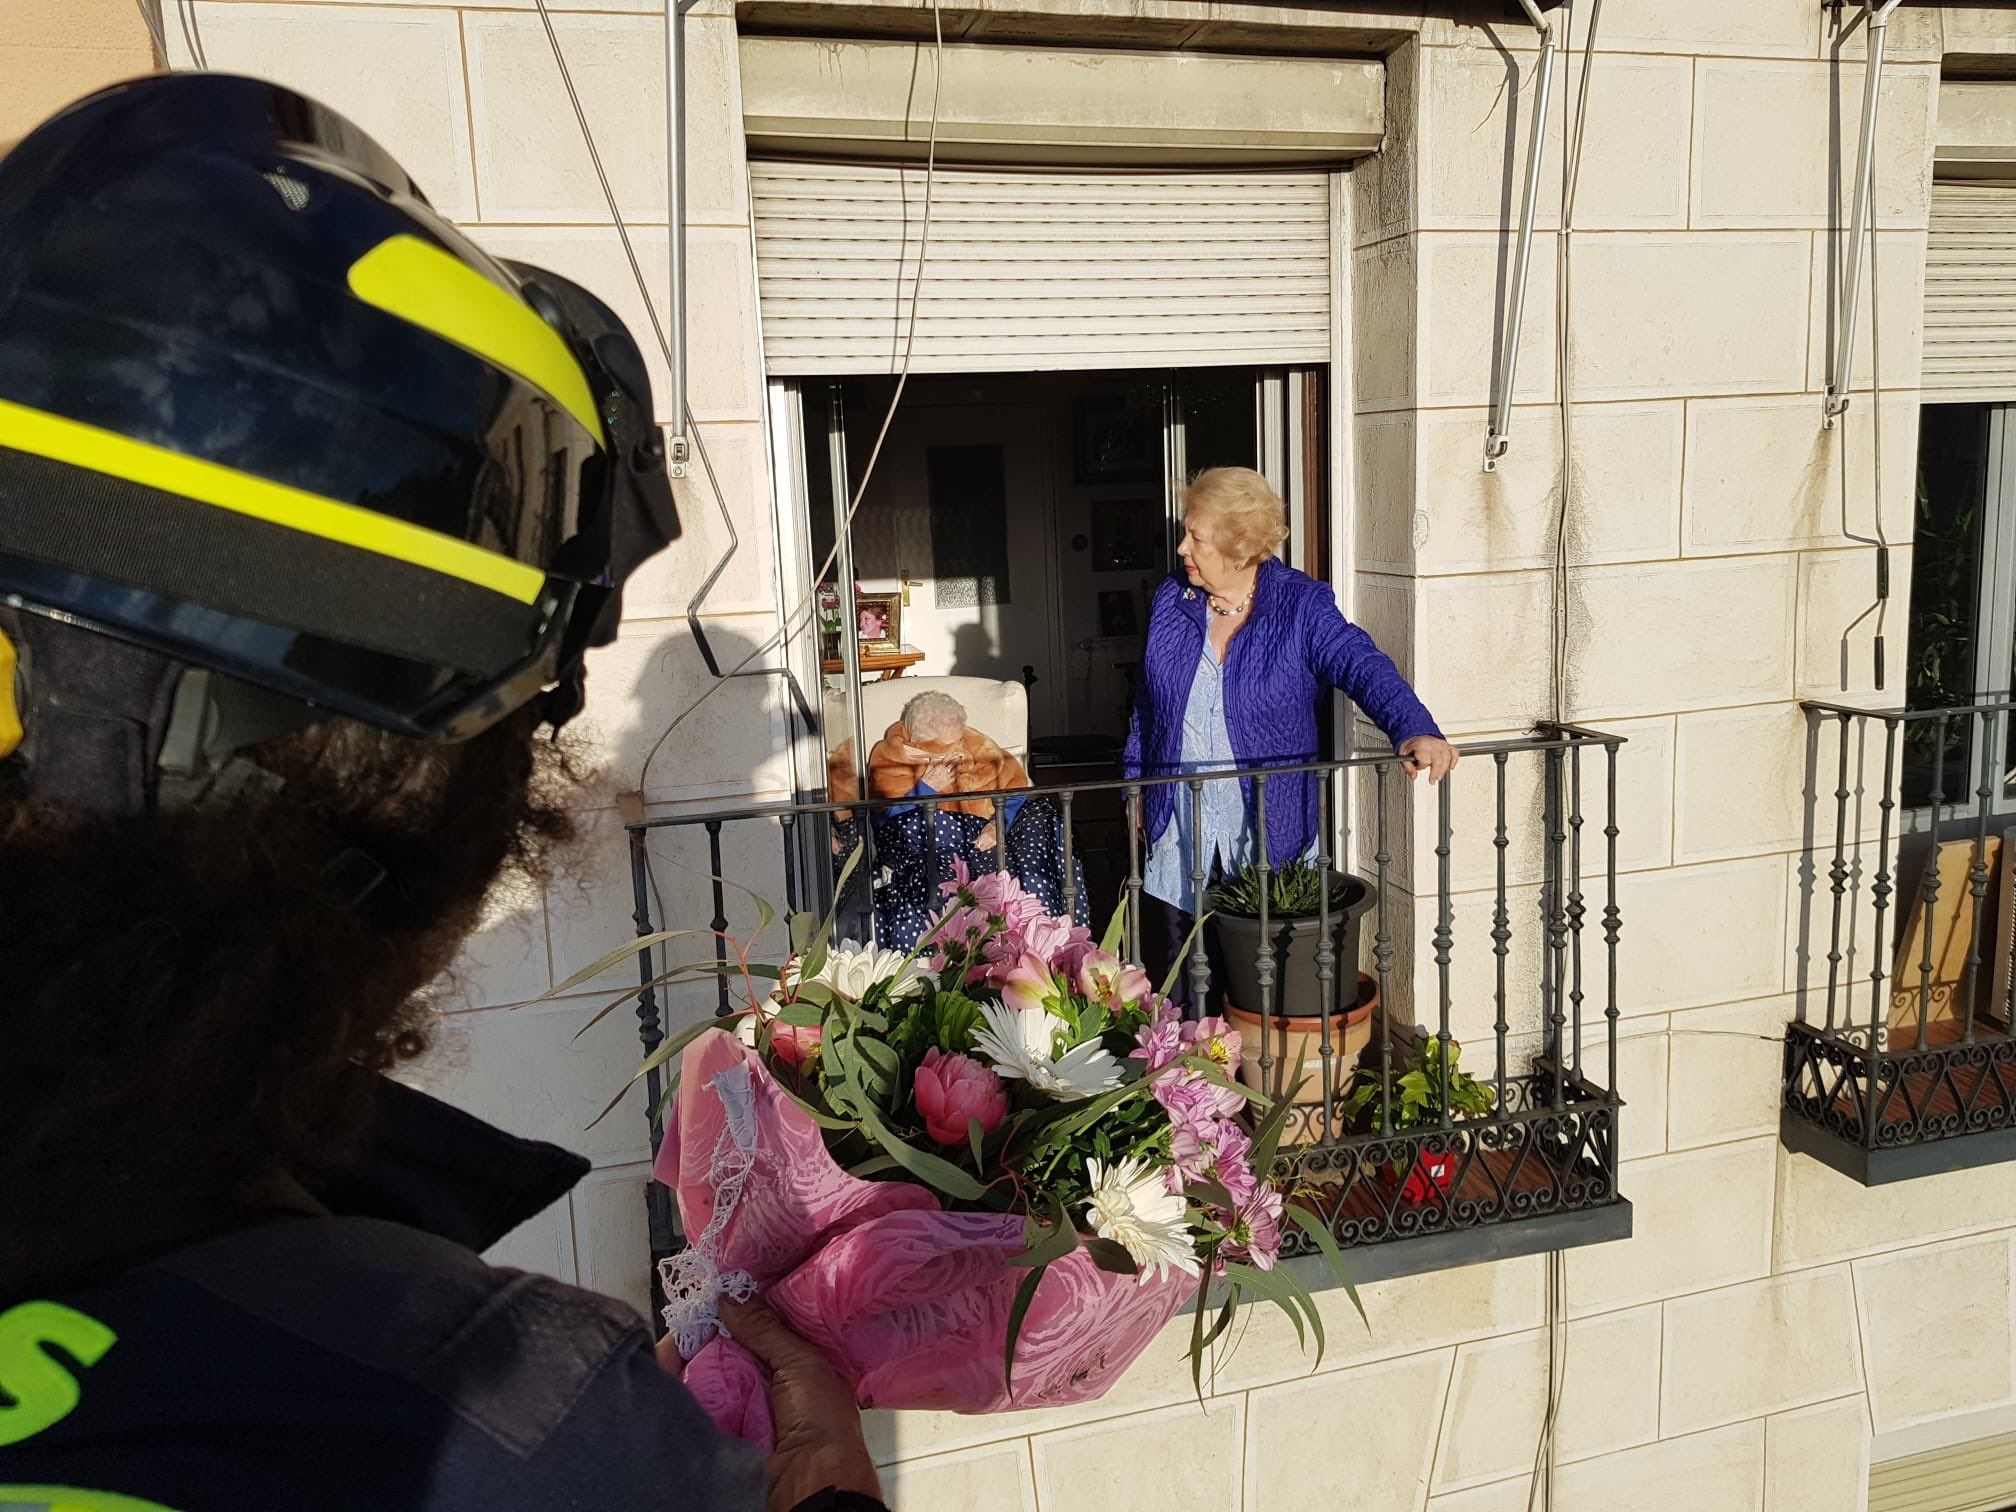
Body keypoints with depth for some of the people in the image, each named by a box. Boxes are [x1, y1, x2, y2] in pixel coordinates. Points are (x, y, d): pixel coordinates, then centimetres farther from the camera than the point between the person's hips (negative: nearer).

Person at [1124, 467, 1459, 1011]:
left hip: (1269, 834, -3)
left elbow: (1363, 666, -23)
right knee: (1179, 990, 7)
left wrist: (1414, 729, -41)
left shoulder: (1302, 607, -8)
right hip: (1177, 836, 3)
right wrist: (1136, 785, 14)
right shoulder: (1171, 603, 4)